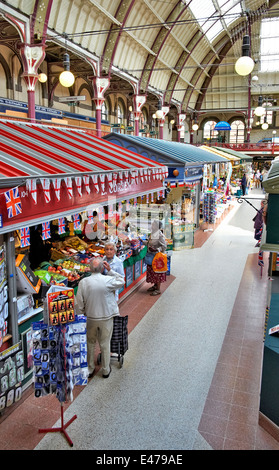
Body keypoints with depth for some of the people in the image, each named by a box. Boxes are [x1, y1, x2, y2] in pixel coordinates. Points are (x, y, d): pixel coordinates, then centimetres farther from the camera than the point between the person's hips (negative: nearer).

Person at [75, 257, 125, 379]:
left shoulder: (83, 282, -14)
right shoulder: (108, 280, -18)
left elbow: (79, 304, -7)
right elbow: (121, 281, 3)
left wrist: (82, 317, 9)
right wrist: (110, 270, -1)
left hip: (90, 318, 1)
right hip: (106, 318, -1)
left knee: (90, 344, 19)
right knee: (105, 344, 15)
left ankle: (89, 370, 32)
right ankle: (106, 370, 29)